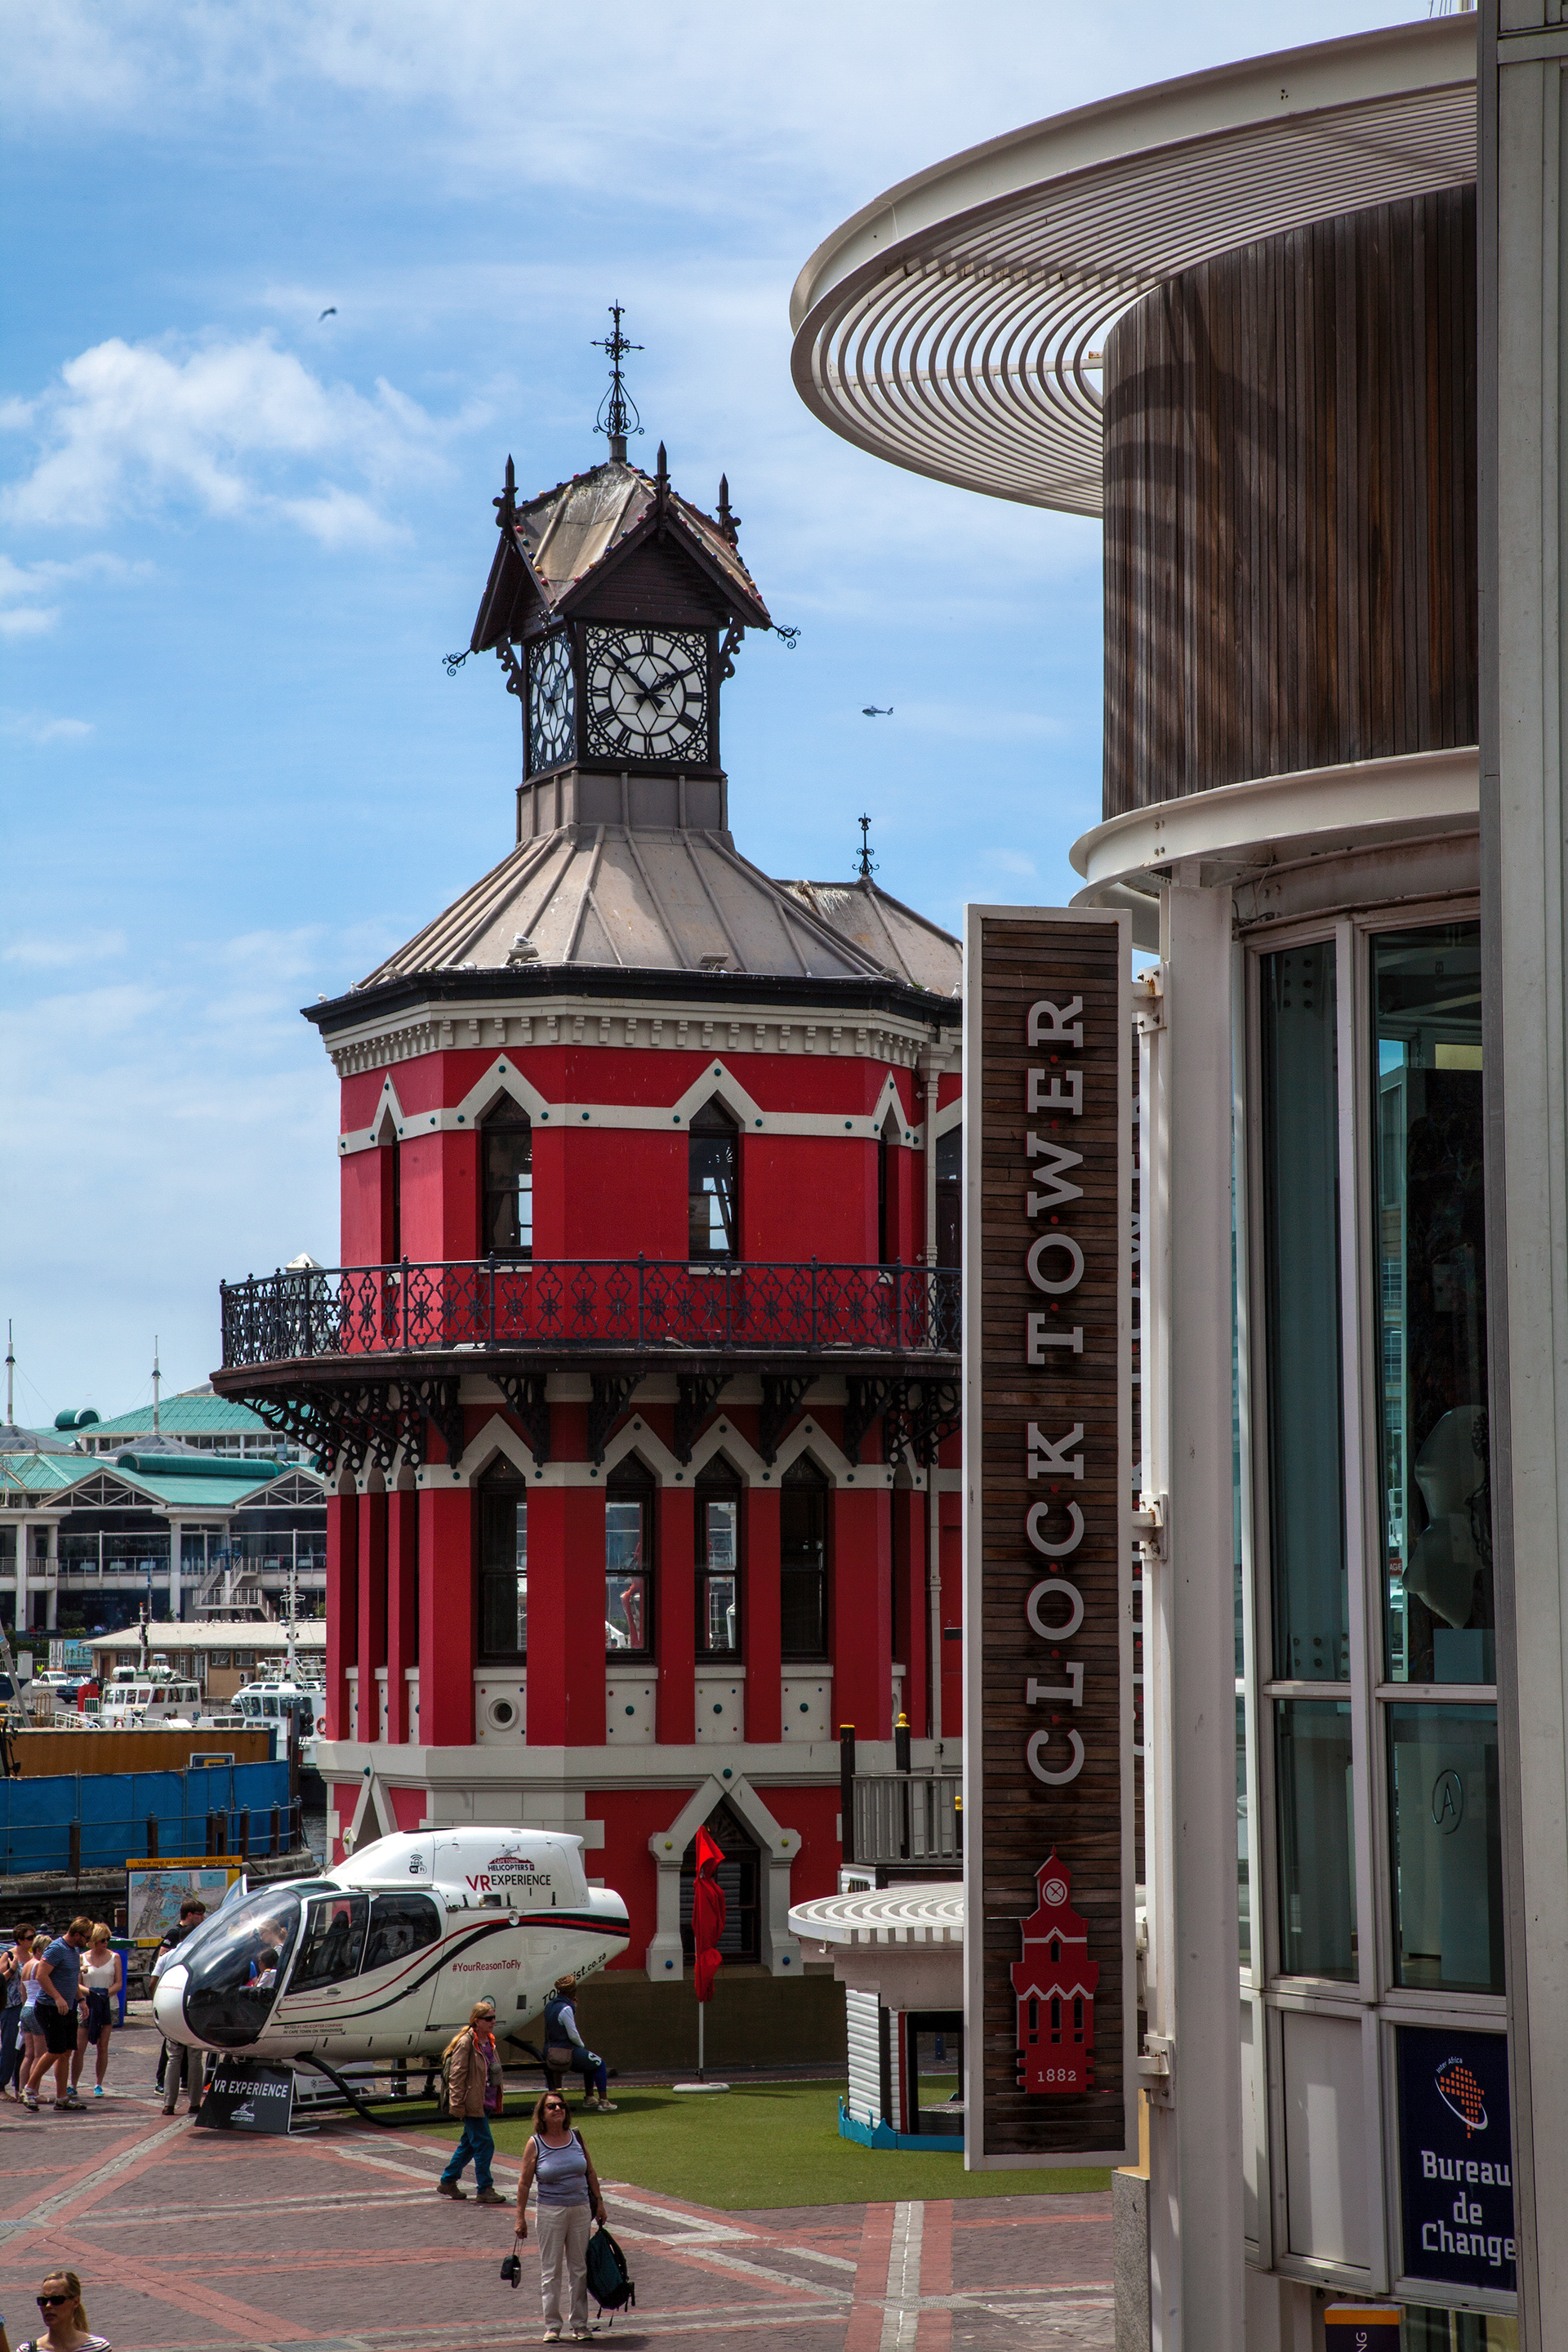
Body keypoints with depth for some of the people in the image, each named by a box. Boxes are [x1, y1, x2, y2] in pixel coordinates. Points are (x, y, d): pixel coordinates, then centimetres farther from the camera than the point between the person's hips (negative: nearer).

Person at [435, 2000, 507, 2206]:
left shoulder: (489, 2041, 12)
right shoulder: (466, 2042, -14)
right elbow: (457, 2075, -16)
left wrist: (496, 2101, 22)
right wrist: (458, 2103, -19)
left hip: (485, 2102, 9)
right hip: (472, 2103, -9)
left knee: (469, 2143, 16)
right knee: (484, 2144, -9)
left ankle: (447, 2182, 29)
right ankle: (484, 2190, -3)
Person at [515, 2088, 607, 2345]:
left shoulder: (576, 2138, 3)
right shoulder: (535, 2145, -5)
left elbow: (590, 2173, 12)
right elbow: (524, 2183, -2)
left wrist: (599, 2203, 11)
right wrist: (521, 2217, -4)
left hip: (581, 2209, 3)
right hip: (551, 2212, -3)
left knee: (579, 2268, 7)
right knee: (551, 2271, 2)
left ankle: (580, 2324, 15)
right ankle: (552, 2326, 10)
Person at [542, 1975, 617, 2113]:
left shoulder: (549, 2005, 8)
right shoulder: (565, 2009, -21)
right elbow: (573, 2035, -19)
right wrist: (582, 2045, 1)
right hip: (564, 2052, -9)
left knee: (590, 2061, 28)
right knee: (599, 2064, 6)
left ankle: (589, 2097, 33)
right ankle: (604, 2101, 4)